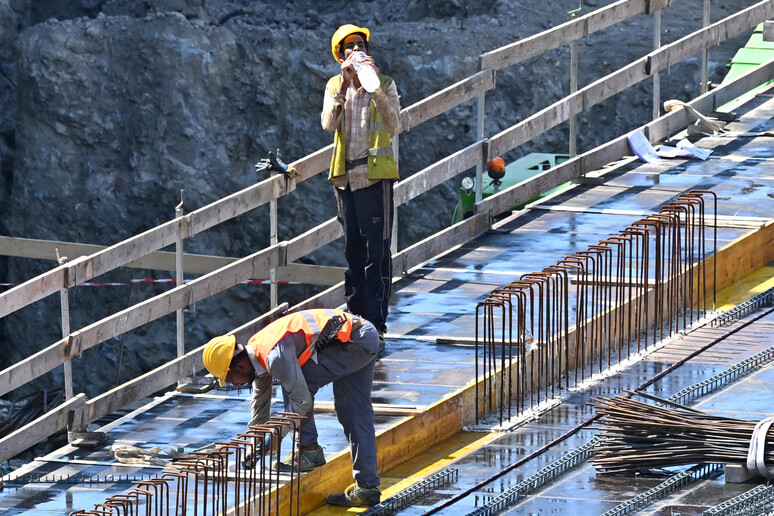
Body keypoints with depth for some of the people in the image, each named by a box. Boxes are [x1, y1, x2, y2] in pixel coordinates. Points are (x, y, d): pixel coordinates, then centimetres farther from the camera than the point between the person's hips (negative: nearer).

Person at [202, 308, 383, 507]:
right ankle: (367, 487, 12)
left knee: (294, 380, -8)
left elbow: (301, 401, -19)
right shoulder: (258, 350, 10)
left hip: (354, 341, -10)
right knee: (355, 416, 11)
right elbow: (260, 403, 25)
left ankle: (309, 451, 0)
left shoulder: (275, 356, -23)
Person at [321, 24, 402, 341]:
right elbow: (328, 124, -9)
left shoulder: (385, 84, 0)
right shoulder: (334, 86, 8)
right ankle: (355, 318, 19)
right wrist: (344, 86, -17)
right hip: (345, 177, 4)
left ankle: (376, 323, -6)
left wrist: (375, 88, -21)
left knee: (376, 252, -7)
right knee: (353, 252, 11)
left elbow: (394, 127, -13)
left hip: (375, 175, -4)